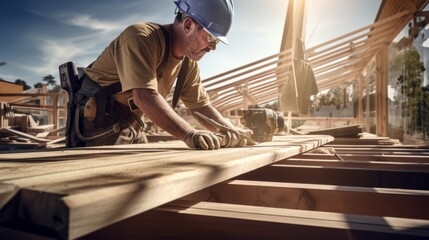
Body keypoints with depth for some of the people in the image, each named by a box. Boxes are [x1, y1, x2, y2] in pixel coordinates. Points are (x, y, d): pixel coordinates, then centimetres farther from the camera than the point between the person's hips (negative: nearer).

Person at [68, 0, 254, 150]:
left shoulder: (188, 62, 2)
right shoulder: (141, 37, -24)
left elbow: (201, 105, 5)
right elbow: (144, 96, -38)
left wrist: (232, 132, -10)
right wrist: (189, 134, -46)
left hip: (130, 124, 8)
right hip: (99, 118, -8)